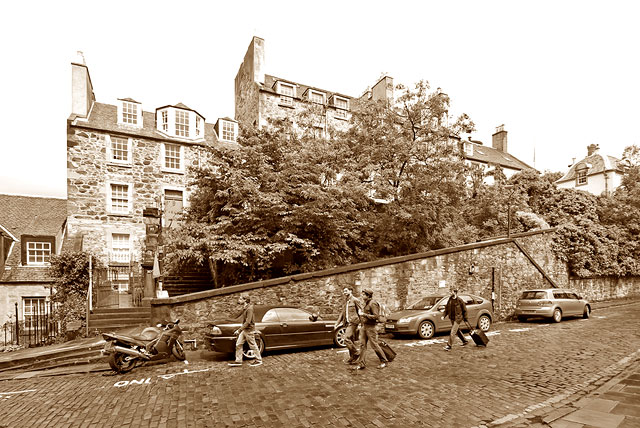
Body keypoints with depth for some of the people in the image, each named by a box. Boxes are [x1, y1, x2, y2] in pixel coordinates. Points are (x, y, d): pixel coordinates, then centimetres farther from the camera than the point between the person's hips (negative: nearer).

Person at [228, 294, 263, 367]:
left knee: (253, 346, 2)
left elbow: (248, 322, -24)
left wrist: (239, 330, -24)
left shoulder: (249, 309, -19)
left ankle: (259, 360, 15)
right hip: (244, 330, 9)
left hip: (249, 330, -9)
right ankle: (238, 361, 14)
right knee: (238, 344, 7)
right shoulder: (245, 308, 10)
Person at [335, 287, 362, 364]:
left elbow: (361, 311, -9)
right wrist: (337, 323, 19)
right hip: (348, 323, 8)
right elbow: (342, 313, 23)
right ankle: (352, 358, 17)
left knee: (347, 339, -15)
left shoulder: (355, 300, -6)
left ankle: (356, 352, -1)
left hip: (353, 322, -8)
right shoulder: (345, 302, 18)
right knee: (352, 340, 10)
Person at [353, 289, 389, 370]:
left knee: (375, 345, 0)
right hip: (364, 326, 9)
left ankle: (384, 361, 15)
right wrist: (362, 315, 11)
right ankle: (361, 363, 8)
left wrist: (365, 315, -21)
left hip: (370, 327, -9)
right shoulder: (366, 303, 13)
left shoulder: (373, 303, -15)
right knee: (362, 345, 4)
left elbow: (376, 316, -22)